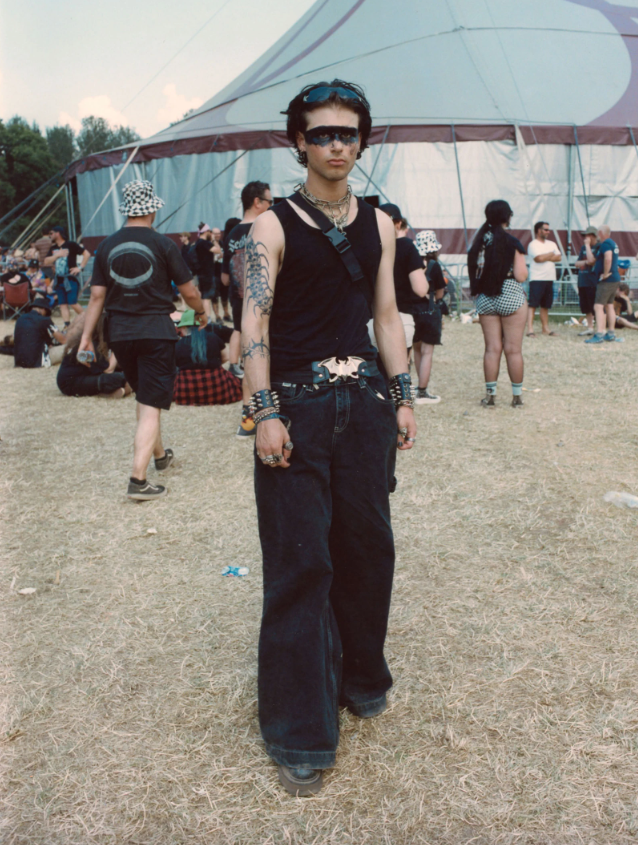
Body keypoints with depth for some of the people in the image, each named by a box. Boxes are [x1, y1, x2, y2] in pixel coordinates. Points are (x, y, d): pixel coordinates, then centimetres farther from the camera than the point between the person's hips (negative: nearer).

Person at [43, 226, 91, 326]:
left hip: (70, 279, -7)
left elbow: (87, 254, -7)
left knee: (73, 303, -10)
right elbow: (46, 262, 7)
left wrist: (80, 268, -12)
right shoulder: (53, 248, 15)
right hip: (59, 280, 7)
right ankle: (67, 325, -1)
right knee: (62, 304, 0)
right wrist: (57, 255, -7)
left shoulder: (71, 245, -4)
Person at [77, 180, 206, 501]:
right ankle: (138, 479, -10)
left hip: (120, 333, 5)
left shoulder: (107, 246, 3)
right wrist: (201, 312, 17)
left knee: (144, 396, 23)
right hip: (156, 330, -4)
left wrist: (86, 336, 9)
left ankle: (159, 454, 40)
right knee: (151, 405, -3)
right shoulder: (162, 244, -7)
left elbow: (97, 295, 2)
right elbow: (189, 292, -3)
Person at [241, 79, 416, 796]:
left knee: (367, 544, 10)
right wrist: (265, 414, -17)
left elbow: (386, 316, 16)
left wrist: (403, 398, 10)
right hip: (298, 407, -4)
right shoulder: (272, 227, -1)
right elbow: (254, 323, -8)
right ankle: (300, 734, 9)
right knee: (300, 562, -3)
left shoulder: (378, 225, 14)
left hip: (366, 402, 5)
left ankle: (360, 678, 34)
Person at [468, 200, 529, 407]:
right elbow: (521, 276, -12)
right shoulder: (512, 243, -10)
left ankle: (490, 394, 9)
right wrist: (523, 266, 8)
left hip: (484, 297, 4)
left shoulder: (480, 240, 3)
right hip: (510, 297, -4)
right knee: (513, 349, 3)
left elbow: (473, 271, 5)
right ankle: (517, 396, 9)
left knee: (492, 348, 8)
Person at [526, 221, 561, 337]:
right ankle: (530, 329, -14)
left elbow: (558, 257, 6)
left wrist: (545, 257, -7)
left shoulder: (552, 244, 17)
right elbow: (539, 258, -18)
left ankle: (545, 328, 15)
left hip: (549, 279, 7)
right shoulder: (533, 244, -4)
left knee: (545, 305, 10)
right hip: (537, 279, -7)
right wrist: (551, 254, 0)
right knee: (533, 304, -10)